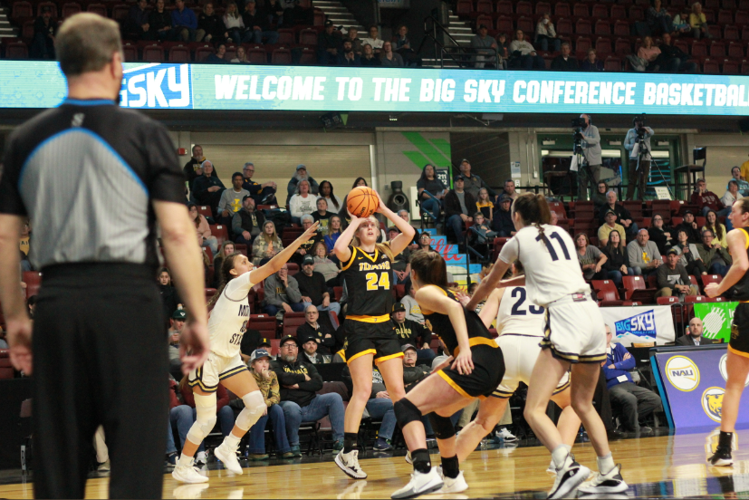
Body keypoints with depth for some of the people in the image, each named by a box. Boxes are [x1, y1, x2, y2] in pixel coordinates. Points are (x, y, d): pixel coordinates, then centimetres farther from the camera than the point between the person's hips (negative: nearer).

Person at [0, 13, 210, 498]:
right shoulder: (144, 134, -2)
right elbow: (176, 231, -8)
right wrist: (198, 317, -3)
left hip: (58, 302, 4)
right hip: (128, 299, -4)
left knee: (58, 458, 11)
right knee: (137, 457, 0)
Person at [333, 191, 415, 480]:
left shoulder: (387, 252, 13)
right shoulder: (352, 255, -1)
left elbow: (409, 233, -1)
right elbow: (338, 248, -25)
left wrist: (383, 209, -1)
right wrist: (354, 222, -11)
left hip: (384, 327, 5)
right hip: (358, 327, -5)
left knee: (398, 391, 5)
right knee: (363, 390, -14)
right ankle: (347, 452, -12)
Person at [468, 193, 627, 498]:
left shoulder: (519, 240, 8)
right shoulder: (560, 233, 22)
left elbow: (489, 283, 24)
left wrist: (469, 306, 43)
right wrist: (506, 283, 49)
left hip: (564, 317, -7)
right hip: (592, 314, 7)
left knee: (534, 410, -10)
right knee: (582, 403, 22)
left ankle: (567, 465, -33)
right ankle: (610, 475, 19)